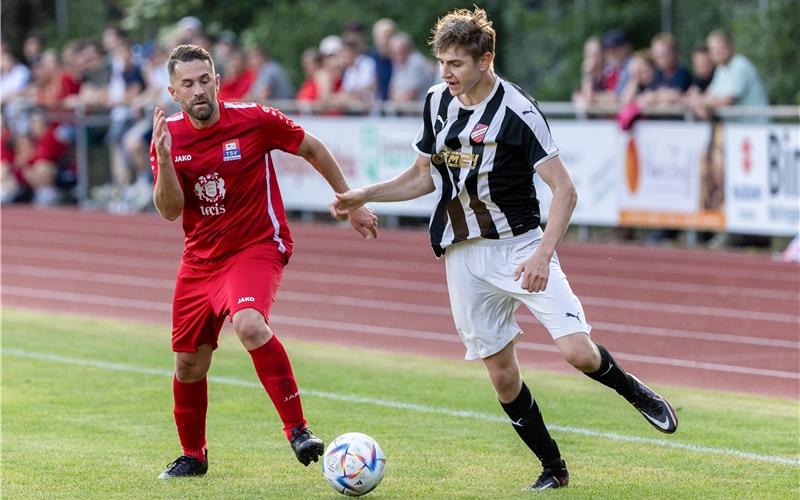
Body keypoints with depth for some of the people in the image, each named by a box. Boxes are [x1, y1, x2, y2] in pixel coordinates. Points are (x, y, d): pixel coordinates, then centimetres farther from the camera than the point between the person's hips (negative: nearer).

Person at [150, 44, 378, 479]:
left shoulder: (255, 120, -13)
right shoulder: (168, 135, -4)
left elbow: (312, 150, 2)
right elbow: (169, 210, -10)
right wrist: (164, 157, -26)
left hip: (257, 247, -4)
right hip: (200, 258, 5)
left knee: (249, 325, -34)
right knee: (188, 366, 10)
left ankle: (298, 430, -25)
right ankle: (192, 455, 34)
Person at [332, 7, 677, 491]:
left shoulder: (518, 111, -16)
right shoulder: (437, 102, 3)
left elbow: (565, 189, -18)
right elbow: (425, 176, 18)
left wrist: (543, 253, -28)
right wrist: (364, 195, 8)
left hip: (519, 246, -5)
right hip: (464, 255, 5)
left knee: (577, 350, -18)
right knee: (501, 373, 4)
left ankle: (636, 392, 13)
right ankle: (553, 469, 19)